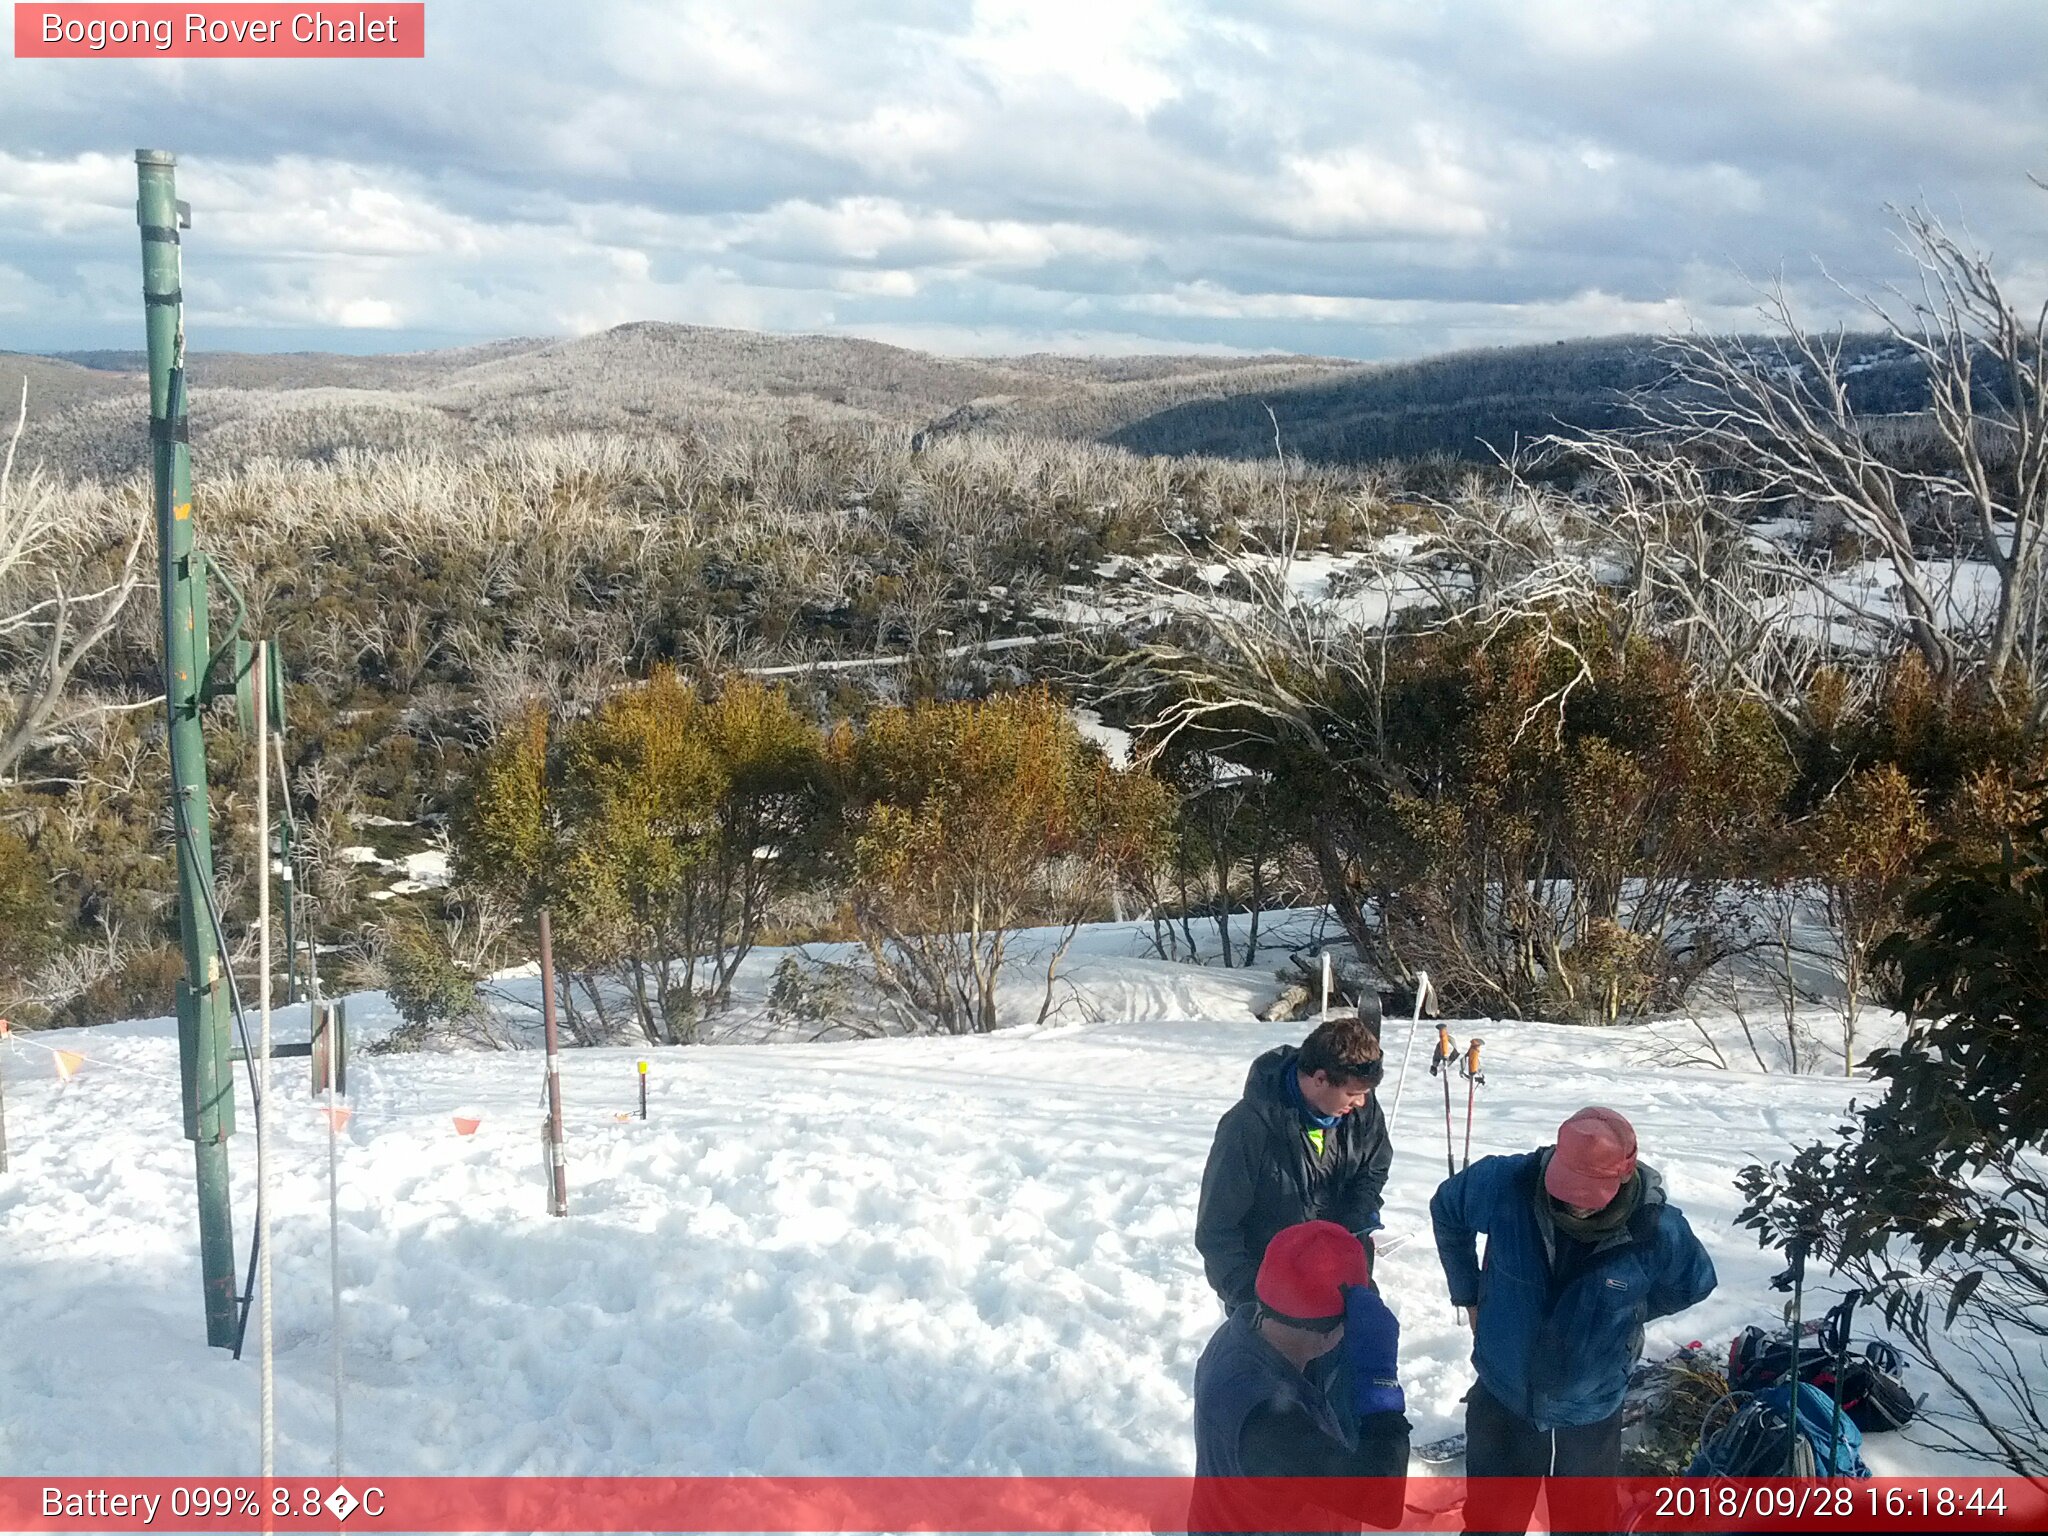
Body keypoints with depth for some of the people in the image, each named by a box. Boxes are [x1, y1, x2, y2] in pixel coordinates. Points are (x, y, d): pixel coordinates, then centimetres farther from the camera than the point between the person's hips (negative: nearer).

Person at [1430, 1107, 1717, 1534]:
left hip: (1589, 1417, -1)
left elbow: (1693, 1285, 1)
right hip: (1500, 1401, 1)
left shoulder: (1658, 1231, -23)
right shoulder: (1506, 1184, -22)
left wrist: (1619, 1313, -1)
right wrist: (1468, 1295, 2)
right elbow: (1446, 1211, 1)